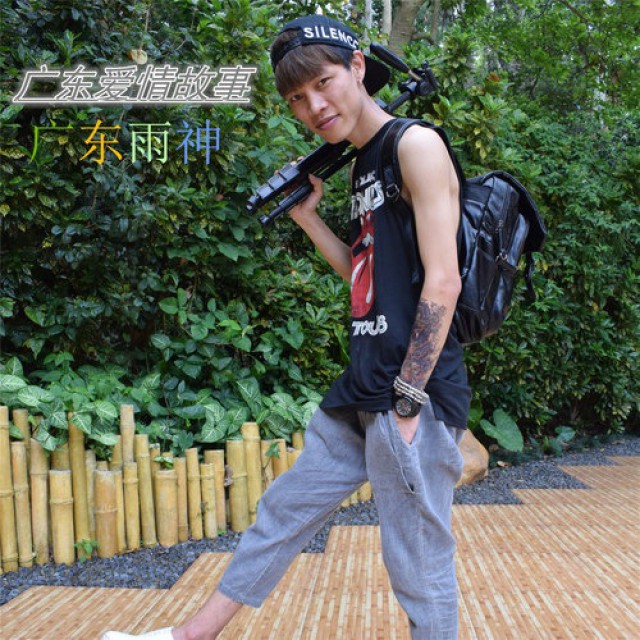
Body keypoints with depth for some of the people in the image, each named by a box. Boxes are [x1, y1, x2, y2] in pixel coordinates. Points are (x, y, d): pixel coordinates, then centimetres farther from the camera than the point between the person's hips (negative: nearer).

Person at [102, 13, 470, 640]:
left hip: (414, 394, -9)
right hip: (359, 395, 9)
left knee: (418, 568, 1)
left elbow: (441, 283, -17)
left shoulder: (415, 145, -11)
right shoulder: (363, 167, 15)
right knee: (285, 509, 17)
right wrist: (307, 217, 11)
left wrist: (406, 401, -17)